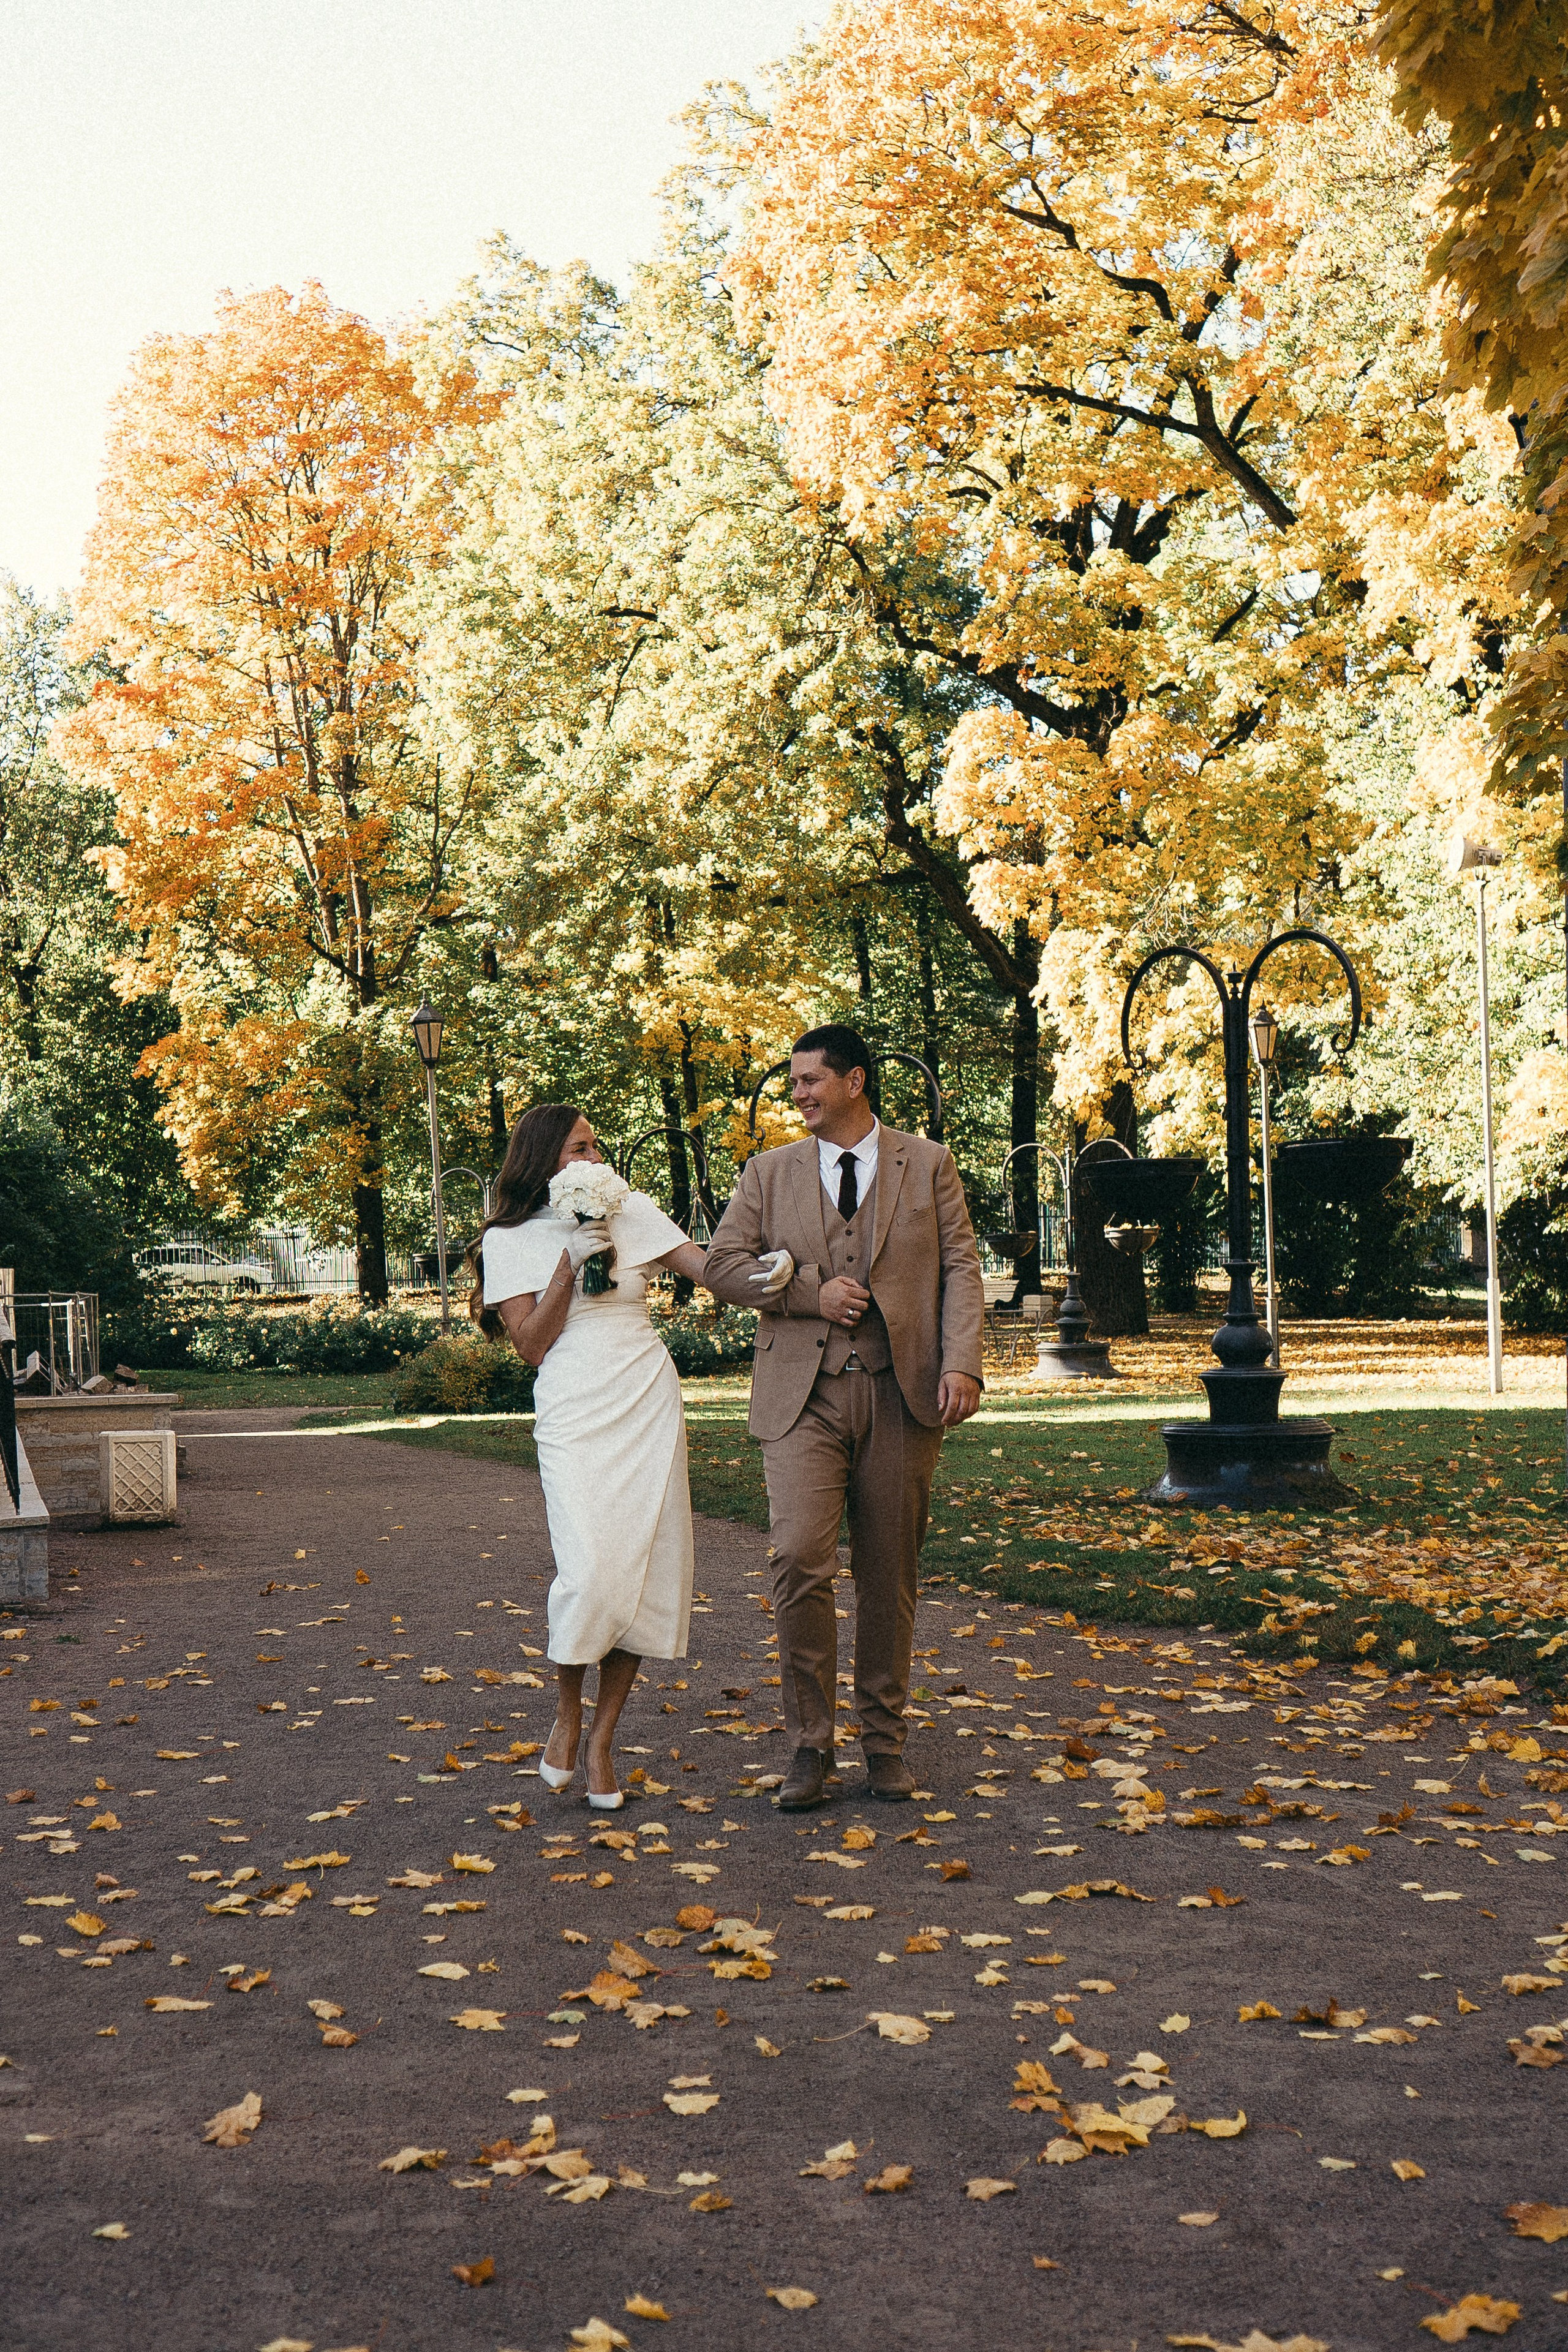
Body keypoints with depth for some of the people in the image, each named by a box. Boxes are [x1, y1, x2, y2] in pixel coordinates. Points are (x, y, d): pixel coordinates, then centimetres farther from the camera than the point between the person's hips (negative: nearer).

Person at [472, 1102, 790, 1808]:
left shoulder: (632, 1211, 9)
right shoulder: (510, 1240, 5)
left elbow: (707, 1264, 0)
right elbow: (532, 1344, -1)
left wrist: (763, 1267, -20)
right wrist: (570, 1263, -10)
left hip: (648, 1405, 3)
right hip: (574, 1413, -3)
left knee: (649, 1572, -1)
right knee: (591, 1570, -18)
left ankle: (602, 1739, 13)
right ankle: (566, 1716, 9)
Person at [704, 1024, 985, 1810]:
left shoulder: (928, 1164, 9)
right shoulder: (769, 1173, 12)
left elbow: (959, 1268, 4)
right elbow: (721, 1265, 7)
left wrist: (961, 1363, -10)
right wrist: (811, 1291, -7)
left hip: (901, 1393, 0)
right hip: (803, 1394, 0)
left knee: (889, 1575, 5)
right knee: (798, 1560, -15)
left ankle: (884, 1738, 20)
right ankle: (809, 1743, -2)